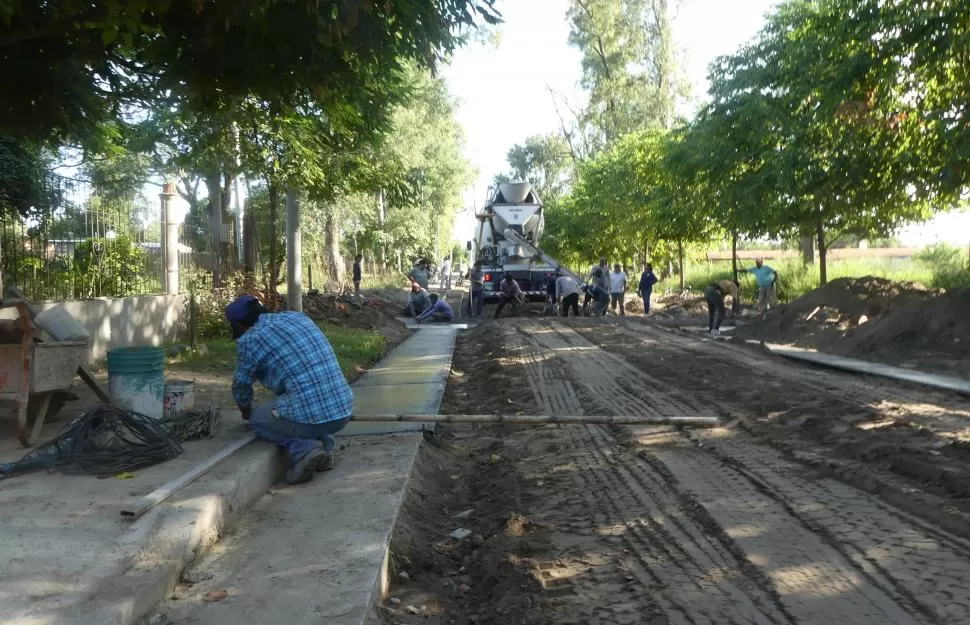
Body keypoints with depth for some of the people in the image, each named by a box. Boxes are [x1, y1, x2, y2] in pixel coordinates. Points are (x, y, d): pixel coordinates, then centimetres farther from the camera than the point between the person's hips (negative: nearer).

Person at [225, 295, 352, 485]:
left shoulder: (249, 340, 0)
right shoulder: (299, 317, 18)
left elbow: (241, 387, 15)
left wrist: (247, 414, 37)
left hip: (308, 416, -6)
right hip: (343, 411, 6)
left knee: (258, 418, 21)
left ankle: (303, 448, -2)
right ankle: (324, 444, 14)